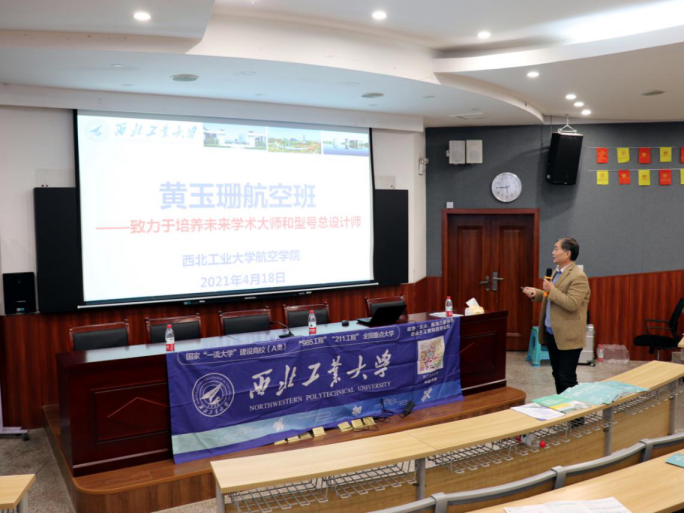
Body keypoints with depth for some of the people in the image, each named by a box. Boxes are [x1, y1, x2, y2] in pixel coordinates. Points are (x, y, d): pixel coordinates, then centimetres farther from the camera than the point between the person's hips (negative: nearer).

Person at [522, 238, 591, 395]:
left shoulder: (578, 276, -17)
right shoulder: (557, 272, 13)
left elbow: (571, 304, -26)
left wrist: (551, 290, -20)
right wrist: (536, 293, 8)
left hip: (568, 337, -9)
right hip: (552, 334, 9)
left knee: (567, 379, -2)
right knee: (557, 376, 16)